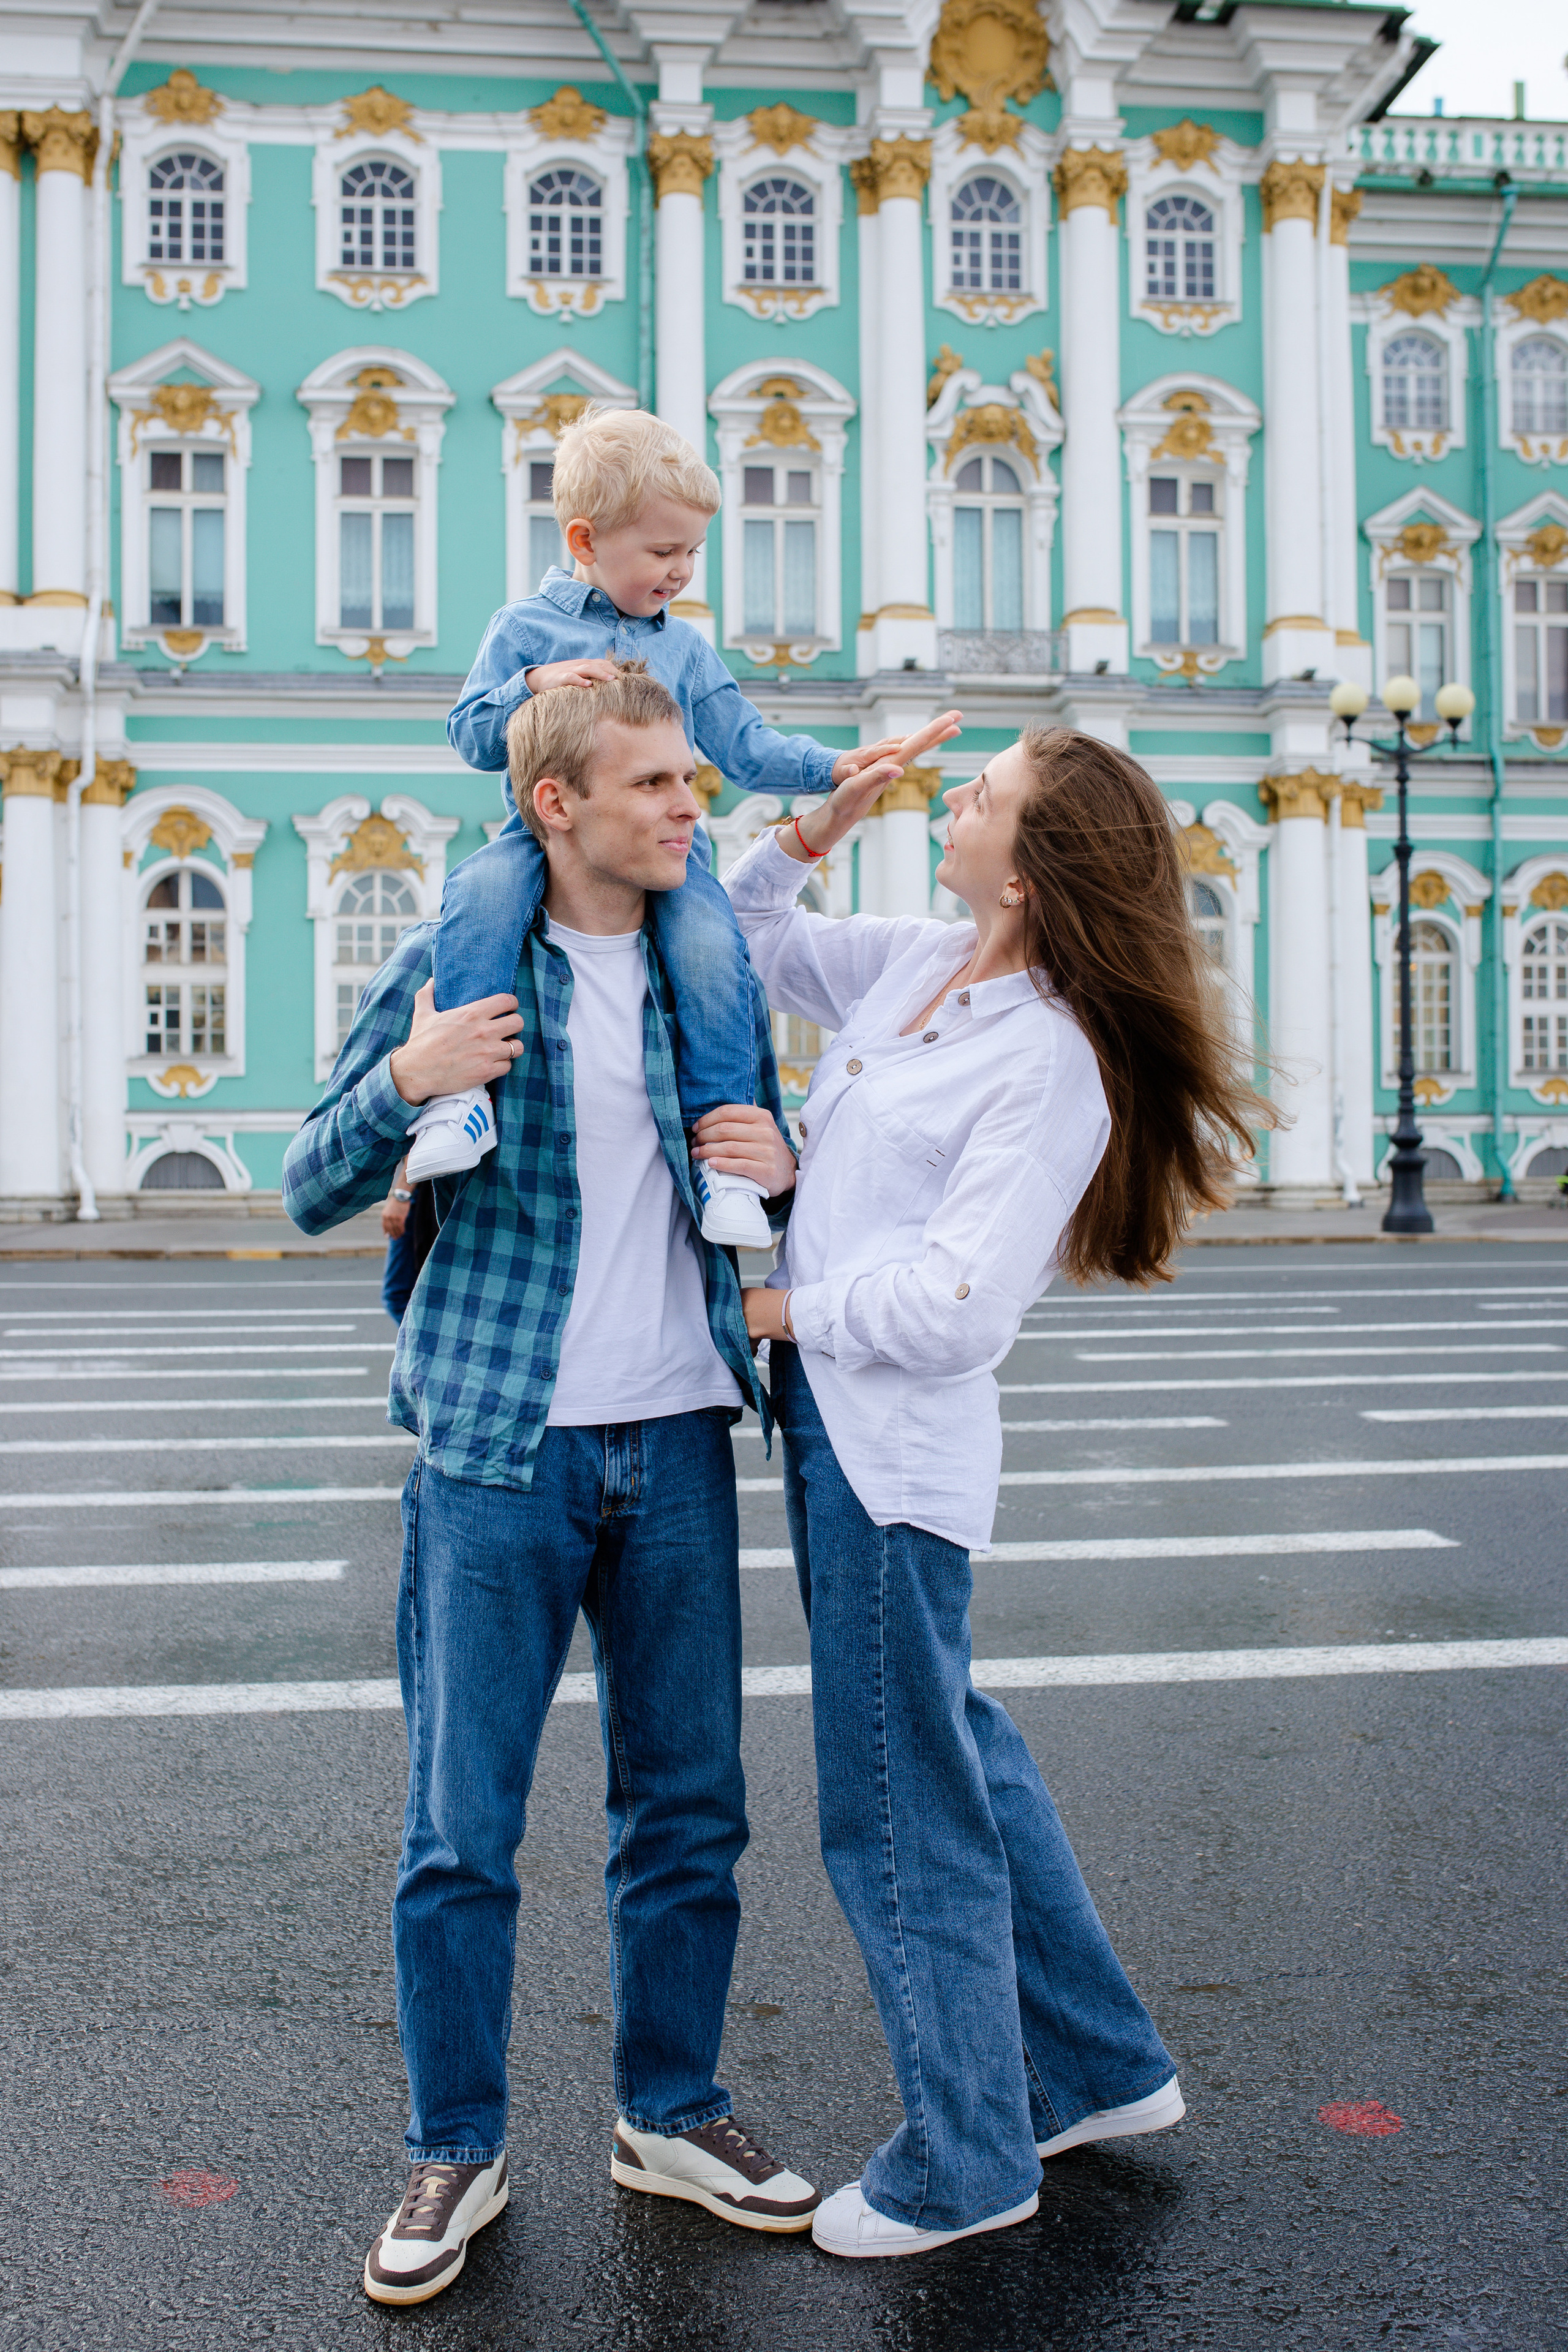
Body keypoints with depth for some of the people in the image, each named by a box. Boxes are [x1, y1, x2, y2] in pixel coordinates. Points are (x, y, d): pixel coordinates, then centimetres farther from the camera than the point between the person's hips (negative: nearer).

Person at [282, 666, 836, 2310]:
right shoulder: (446, 962, -2)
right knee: (460, 1831, 5)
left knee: (688, 1805, 12)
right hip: (496, 1451, -3)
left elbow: (764, 1156, 19)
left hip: (678, 1448, 4)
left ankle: (670, 2115, 32)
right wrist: (401, 1082, -20)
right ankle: (456, 2152, 25)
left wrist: (787, 1160, -5)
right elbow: (312, 1195, 0)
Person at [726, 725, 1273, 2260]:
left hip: (894, 1445, -9)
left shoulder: (1049, 1066, -19)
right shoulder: (915, 965, 6)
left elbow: (949, 1308, -25)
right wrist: (813, 829, 6)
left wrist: (785, 1305, -11)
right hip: (830, 1415, 9)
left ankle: (965, 2161, 27)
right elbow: (747, 943, 21)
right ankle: (1098, 2063, 40)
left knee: (897, 1804, 4)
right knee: (953, 1742, 21)